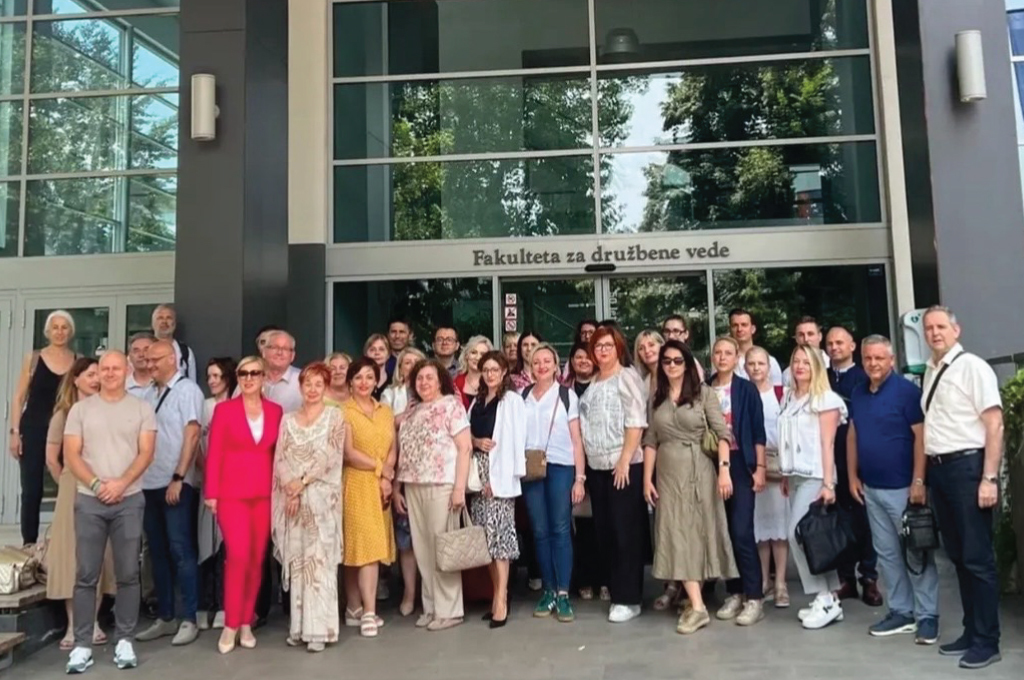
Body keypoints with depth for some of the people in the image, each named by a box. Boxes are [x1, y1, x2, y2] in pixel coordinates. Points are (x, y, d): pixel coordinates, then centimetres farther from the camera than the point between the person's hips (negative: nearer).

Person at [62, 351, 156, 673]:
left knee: (128, 574, 3)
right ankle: (82, 644, 10)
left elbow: (146, 453, -2)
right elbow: (71, 455, 1)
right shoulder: (80, 409, 7)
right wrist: (96, 484, -12)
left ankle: (124, 641, 13)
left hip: (129, 500, 0)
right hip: (89, 500, 1)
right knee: (86, 575, 2)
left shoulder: (142, 409, 5)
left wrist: (121, 482, -15)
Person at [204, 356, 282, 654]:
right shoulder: (224, 409, 0)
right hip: (232, 493, -3)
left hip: (264, 494, 3)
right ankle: (231, 624, 4)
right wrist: (211, 492, -7)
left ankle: (246, 623, 19)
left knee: (257, 559, 6)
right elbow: (214, 454, -3)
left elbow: (279, 454, 9)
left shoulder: (275, 411, 7)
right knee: (238, 556, -11)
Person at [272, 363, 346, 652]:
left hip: (321, 497, -4)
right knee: (296, 561, 7)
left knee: (319, 560, -5)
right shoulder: (288, 420, 12)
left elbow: (329, 457, -7)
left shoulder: (335, 417, 2)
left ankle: (318, 629, 0)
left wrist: (302, 482, -12)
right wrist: (290, 489, -10)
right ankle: (299, 626, 16)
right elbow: (280, 459, 5)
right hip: (291, 498, 4)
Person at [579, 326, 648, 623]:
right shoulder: (592, 384, 15)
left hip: (625, 465, -6)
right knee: (604, 532, 10)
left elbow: (636, 422, -11)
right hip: (597, 467, 7)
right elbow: (585, 425, 15)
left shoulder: (627, 377, -3)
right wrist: (583, 468, 8)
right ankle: (616, 592, 20)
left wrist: (624, 460, -18)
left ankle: (629, 598, 6)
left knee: (626, 532, -3)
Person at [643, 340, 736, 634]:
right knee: (677, 534, -2)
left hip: (698, 470, -3)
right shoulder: (656, 398, 9)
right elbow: (650, 441, 7)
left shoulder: (703, 392, -2)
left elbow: (722, 432, -8)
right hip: (668, 473, 3)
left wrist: (724, 469, -17)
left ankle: (695, 601, 18)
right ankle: (697, 606, 1)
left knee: (699, 530, 4)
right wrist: (647, 479, 3)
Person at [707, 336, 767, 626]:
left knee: (742, 532, -8)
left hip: (740, 464, -3)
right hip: (711, 465, 3)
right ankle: (734, 593, 19)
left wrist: (760, 467, -8)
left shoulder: (747, 389, -1)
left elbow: (758, 431, -3)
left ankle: (754, 598, 3)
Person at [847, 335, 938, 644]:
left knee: (916, 552, 2)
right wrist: (853, 476, 11)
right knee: (886, 553, 12)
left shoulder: (907, 390, -11)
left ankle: (927, 615, 12)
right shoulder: (858, 393, 9)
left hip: (903, 487, -6)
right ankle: (900, 611, 22)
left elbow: (921, 436, -14)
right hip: (871, 488, 7)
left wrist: (918, 481, -18)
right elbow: (852, 435, 14)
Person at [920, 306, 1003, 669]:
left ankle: (987, 641, 13)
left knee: (977, 557, 0)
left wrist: (990, 478, -17)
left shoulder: (973, 367, -9)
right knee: (957, 556, 15)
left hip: (967, 465, -7)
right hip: (938, 468, 7)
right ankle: (971, 632, 28)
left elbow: (995, 424, -13)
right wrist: (925, 474, 11)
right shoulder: (930, 371, 13)